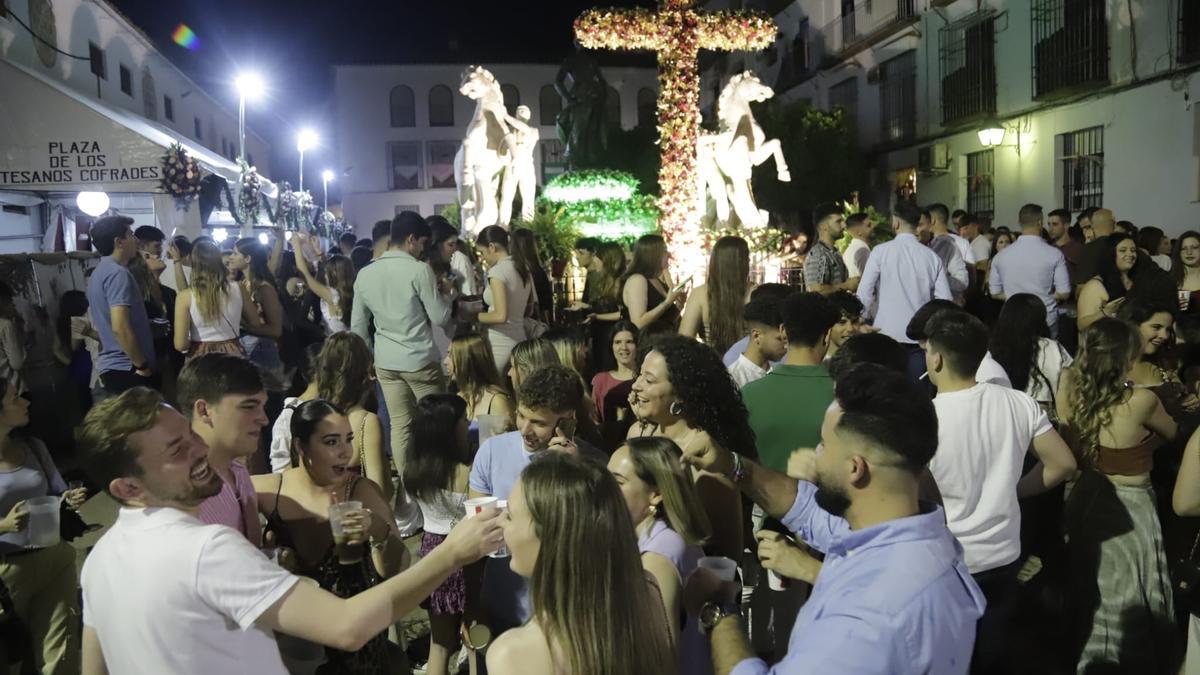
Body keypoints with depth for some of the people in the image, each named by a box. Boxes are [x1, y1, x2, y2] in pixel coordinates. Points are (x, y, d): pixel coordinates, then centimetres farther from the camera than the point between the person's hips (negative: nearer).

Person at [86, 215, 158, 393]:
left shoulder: (99, 273, 15)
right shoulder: (118, 273, -15)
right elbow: (120, 327, -24)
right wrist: (143, 365, -16)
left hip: (110, 367, 10)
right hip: (128, 370, -10)